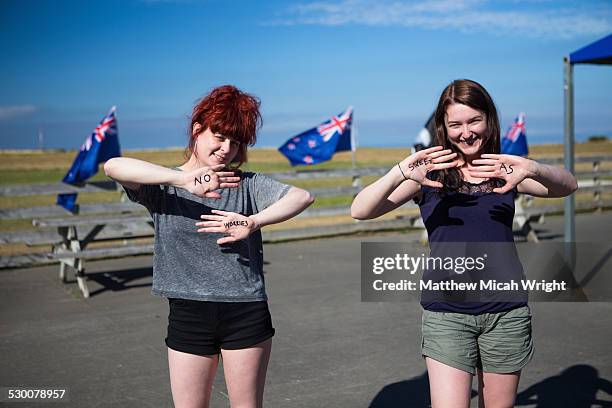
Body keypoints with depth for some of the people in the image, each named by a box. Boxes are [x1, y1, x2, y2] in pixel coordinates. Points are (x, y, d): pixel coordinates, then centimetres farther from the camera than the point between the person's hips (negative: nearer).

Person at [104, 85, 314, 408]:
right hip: (188, 316, 0)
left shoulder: (246, 184, 3)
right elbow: (113, 167, -19)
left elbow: (302, 197, -8)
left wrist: (252, 222, -23)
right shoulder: (164, 187, 0)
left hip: (247, 313, 1)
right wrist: (184, 179, -29)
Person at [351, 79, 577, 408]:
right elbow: (360, 211, -12)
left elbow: (568, 186, -12)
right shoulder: (429, 172, 0)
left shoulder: (504, 171, 5)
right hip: (446, 314, -2)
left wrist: (532, 169, -34)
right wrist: (399, 174, -32)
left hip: (506, 312, 2)